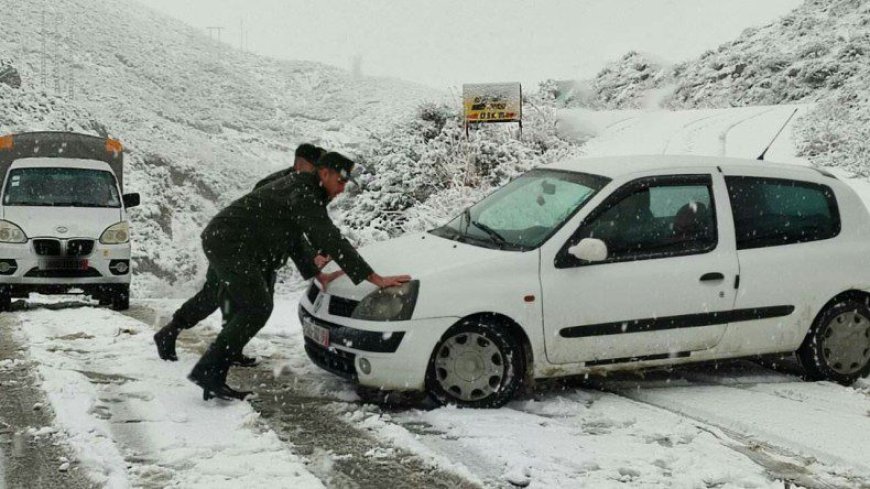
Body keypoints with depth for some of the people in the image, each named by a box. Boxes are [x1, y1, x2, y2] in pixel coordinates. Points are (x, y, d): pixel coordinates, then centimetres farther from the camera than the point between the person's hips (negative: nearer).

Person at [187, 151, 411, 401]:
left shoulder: (300, 189, 17)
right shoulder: (303, 195, -16)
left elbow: (295, 239, 26)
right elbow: (330, 240, -24)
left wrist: (318, 275, 19)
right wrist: (376, 279, -25)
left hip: (221, 241, 11)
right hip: (229, 242, -11)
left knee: (242, 314, 10)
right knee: (257, 307, -13)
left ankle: (213, 381, 9)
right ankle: (206, 371, -13)